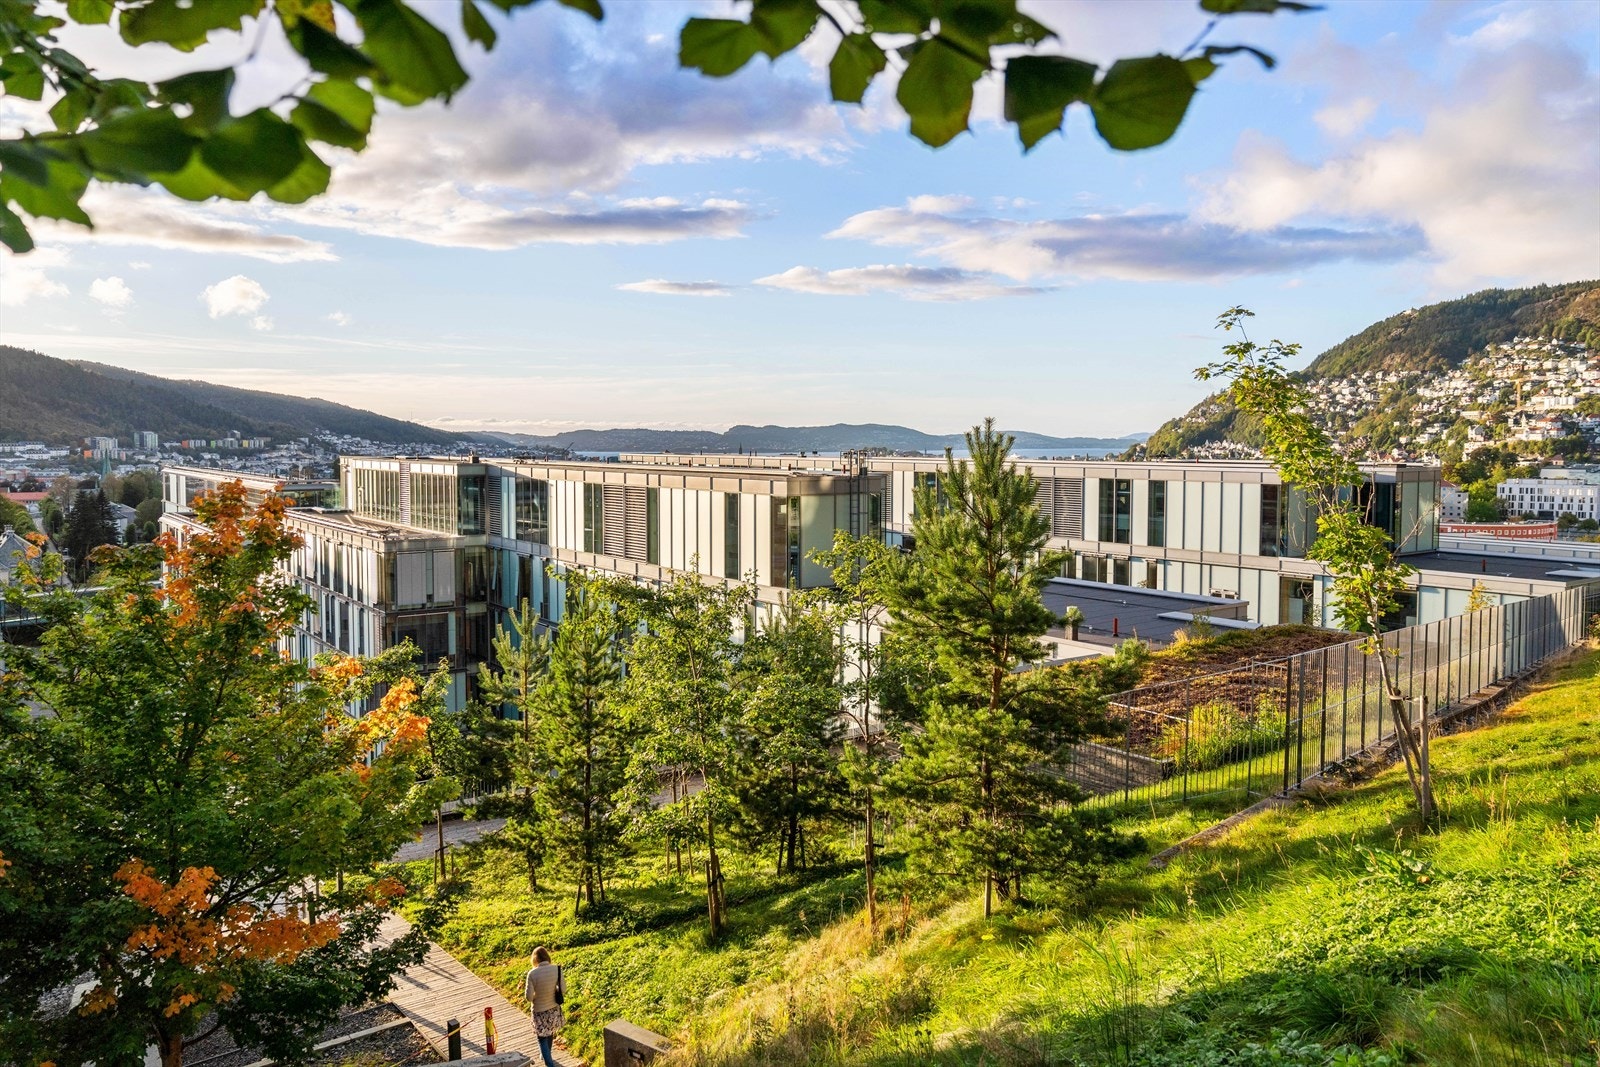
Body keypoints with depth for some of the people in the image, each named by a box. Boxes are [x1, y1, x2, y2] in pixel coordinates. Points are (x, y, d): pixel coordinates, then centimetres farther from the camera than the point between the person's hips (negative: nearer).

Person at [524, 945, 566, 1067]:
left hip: (539, 1011, -4)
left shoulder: (532, 973, -24)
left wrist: (526, 988, 2)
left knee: (543, 1038, 11)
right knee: (550, 1034, 28)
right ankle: (547, 1056, 50)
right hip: (554, 1008, 4)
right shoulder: (556, 969, -15)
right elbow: (563, 990, -8)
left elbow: (529, 997, -19)